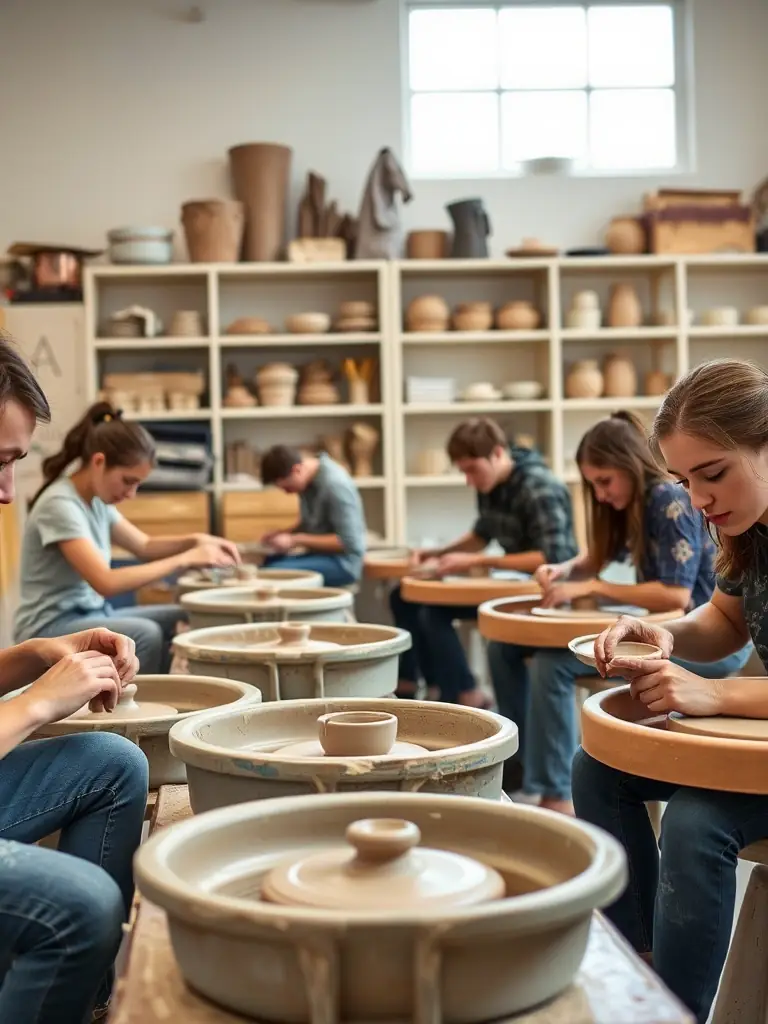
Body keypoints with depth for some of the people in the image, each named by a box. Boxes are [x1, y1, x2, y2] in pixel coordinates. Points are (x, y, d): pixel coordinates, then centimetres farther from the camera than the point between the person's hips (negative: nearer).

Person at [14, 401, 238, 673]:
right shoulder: (60, 505, -22)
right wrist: (185, 559, -26)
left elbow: (144, 546, 17)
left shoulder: (97, 499, 5)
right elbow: (106, 582, -30)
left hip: (92, 615, 9)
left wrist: (194, 540, -2)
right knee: (145, 634, -31)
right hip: (50, 630, -9)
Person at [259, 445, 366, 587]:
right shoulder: (308, 479, 5)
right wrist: (284, 533, 1)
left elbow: (348, 541, -20)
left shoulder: (335, 484, -19)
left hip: (342, 562, -9)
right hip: (319, 554, 9)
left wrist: (297, 540, -18)